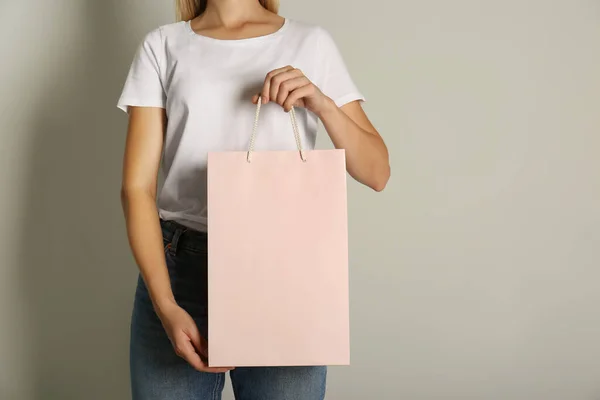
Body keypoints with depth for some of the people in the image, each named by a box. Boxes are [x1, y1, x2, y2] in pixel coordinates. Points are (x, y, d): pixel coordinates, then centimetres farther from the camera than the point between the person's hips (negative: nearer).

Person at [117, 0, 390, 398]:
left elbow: (376, 173, 4)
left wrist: (322, 103, -13)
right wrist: (166, 306, -12)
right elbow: (137, 186, -1)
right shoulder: (163, 46, 6)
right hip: (177, 266, 0)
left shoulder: (312, 43, 7)